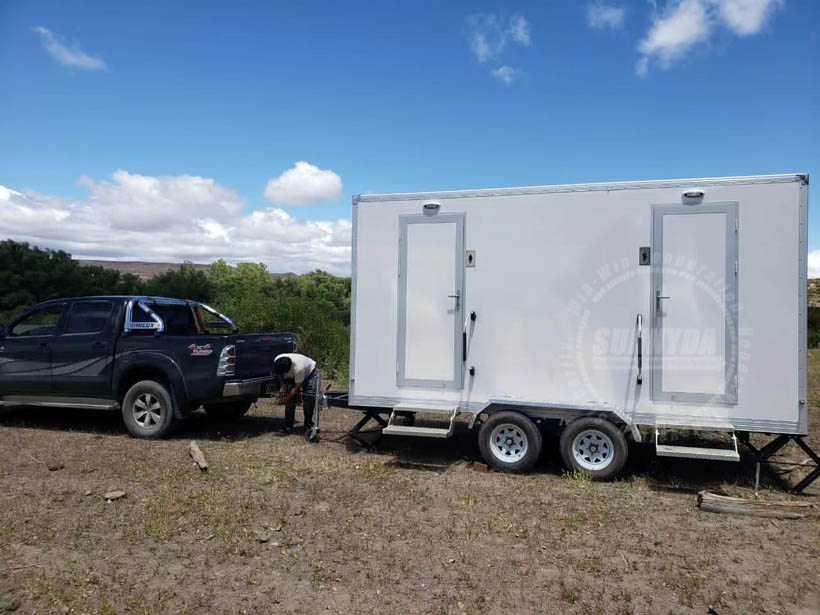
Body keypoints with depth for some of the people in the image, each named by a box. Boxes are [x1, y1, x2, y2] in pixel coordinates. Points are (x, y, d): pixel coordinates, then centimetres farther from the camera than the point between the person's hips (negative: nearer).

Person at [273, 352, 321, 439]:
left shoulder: (298, 367, -43)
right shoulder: (276, 361, -27)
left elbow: (297, 387, -30)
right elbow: (279, 374, -2)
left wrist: (286, 398, -22)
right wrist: (282, 386, -12)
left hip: (309, 373, -6)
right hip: (292, 377, 6)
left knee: (309, 400, -20)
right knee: (290, 401, -4)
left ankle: (309, 428, -18)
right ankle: (288, 427, 3)